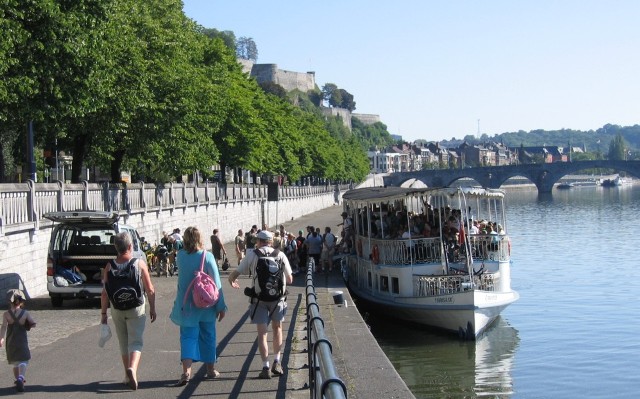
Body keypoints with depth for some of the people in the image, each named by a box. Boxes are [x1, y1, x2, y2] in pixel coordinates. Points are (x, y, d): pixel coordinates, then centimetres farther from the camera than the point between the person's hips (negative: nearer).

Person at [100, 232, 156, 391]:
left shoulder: (109, 266, -4)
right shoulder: (140, 263, -9)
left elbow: (104, 293, -4)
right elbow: (150, 290, -7)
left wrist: (103, 313, 5)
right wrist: (152, 308, 5)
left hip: (117, 309, 2)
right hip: (136, 309, -2)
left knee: (123, 343, 16)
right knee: (136, 342, 0)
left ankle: (128, 376, 25)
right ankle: (132, 369, -25)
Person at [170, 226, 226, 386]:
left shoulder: (180, 256, -5)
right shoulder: (207, 256, -12)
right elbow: (216, 284, -11)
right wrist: (221, 306, -4)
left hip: (187, 305, 1)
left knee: (188, 337, 1)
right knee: (208, 336, 14)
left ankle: (186, 371, -18)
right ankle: (211, 370, 24)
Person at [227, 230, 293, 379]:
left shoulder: (253, 255, -1)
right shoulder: (281, 255, 4)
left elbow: (234, 274, 1)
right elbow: (290, 280, 7)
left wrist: (232, 281, 25)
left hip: (259, 299, -1)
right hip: (278, 298, 2)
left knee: (262, 333, 5)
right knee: (277, 328, 21)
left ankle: (265, 368, 0)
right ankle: (277, 362, 17)